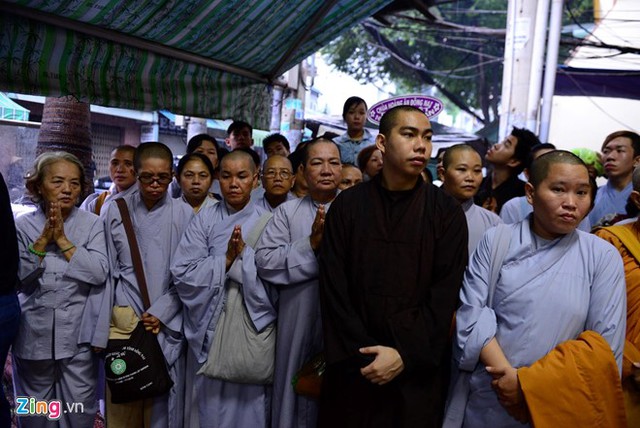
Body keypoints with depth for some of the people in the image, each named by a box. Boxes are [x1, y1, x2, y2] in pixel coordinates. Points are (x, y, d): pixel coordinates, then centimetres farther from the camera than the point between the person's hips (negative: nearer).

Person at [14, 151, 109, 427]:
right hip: (34, 335, 1)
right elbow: (15, 278, -9)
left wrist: (62, 239, -16)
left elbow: (99, 273, -15)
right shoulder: (23, 225, 0)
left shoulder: (92, 224, -2)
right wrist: (44, 238, -16)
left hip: (78, 335, -1)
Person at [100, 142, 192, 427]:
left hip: (166, 323, -1)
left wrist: (160, 313, -7)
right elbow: (110, 270, 6)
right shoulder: (116, 211, 3)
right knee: (123, 403, 6)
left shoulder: (184, 215, -1)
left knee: (162, 401, 4)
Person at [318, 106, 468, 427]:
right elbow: (333, 288, -4)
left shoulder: (446, 212, -2)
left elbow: (445, 294, -6)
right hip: (355, 367, 1)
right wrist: (362, 354, -10)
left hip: (419, 367, 0)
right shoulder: (348, 205, -1)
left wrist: (405, 355, -14)